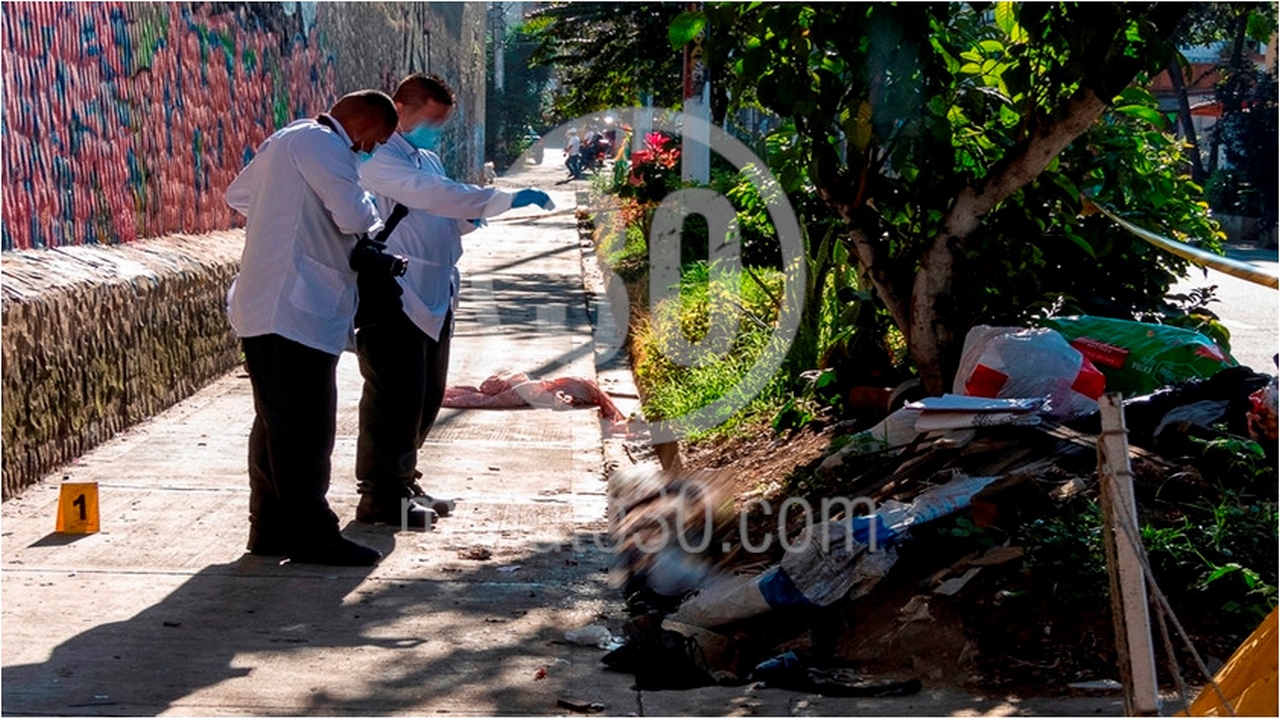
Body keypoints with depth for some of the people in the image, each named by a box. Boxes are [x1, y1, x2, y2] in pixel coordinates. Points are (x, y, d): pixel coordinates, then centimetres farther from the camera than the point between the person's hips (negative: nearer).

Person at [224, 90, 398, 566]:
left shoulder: (285, 141, 19)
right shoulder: (322, 144, -11)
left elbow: (238, 195, 31)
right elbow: (353, 215, -21)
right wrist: (372, 214, 0)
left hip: (265, 309, 10)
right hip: (295, 312, -10)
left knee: (277, 425, 15)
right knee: (304, 429, -6)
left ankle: (271, 528, 21)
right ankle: (311, 536, -2)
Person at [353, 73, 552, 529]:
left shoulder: (427, 159, 20)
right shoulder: (378, 157, -11)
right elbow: (431, 194, -25)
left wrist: (464, 221, 2)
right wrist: (508, 200, -27)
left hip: (433, 293, 9)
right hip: (391, 292, -9)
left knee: (427, 394, 14)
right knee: (395, 395, -5)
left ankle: (402, 482, 26)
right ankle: (380, 497, 3)